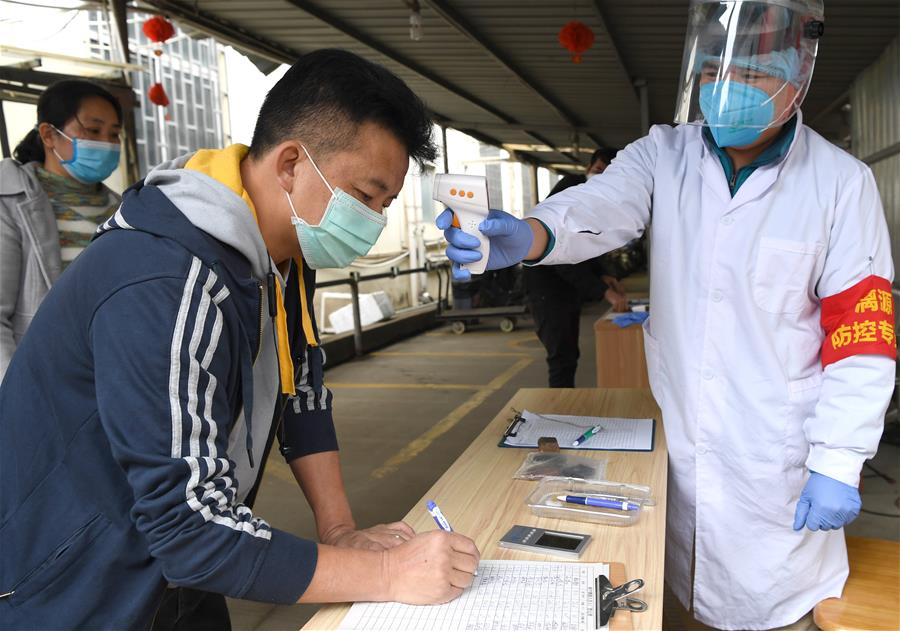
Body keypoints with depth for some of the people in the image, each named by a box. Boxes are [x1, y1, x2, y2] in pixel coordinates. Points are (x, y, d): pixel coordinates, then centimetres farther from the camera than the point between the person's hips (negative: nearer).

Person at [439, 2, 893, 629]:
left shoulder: (841, 183, -7)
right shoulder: (664, 154, -2)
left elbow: (862, 337, -7)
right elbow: (604, 203, -22)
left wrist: (838, 464, -10)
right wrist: (527, 235, -44)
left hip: (776, 459, -2)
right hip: (676, 439, 2)